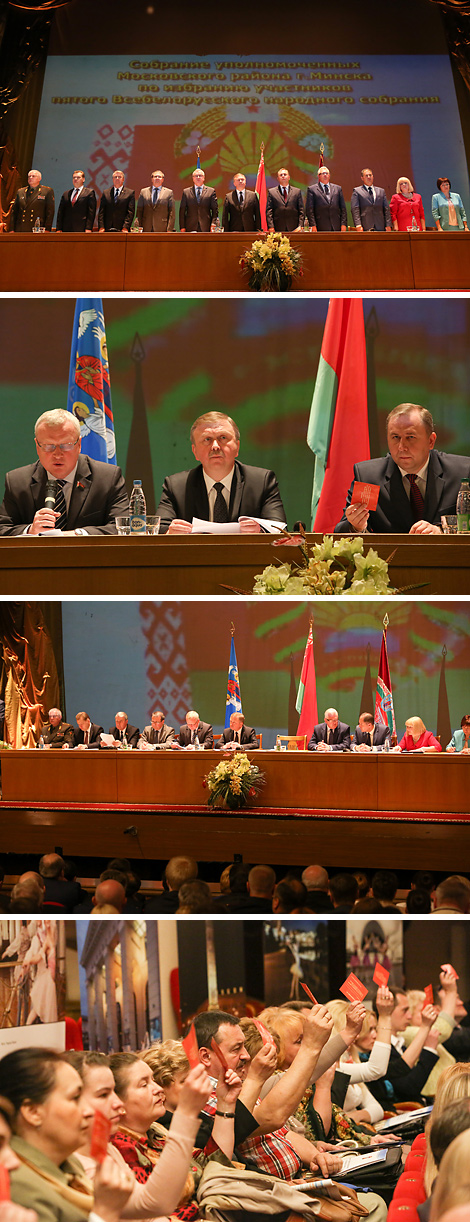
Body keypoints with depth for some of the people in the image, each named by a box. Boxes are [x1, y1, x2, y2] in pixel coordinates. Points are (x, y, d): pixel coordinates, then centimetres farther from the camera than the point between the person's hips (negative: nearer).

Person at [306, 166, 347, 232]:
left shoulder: (338, 188, 16)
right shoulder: (311, 189, 7)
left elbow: (343, 208, 14)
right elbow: (309, 209, 2)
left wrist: (343, 224, 2)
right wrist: (313, 225, -9)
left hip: (337, 227, 3)